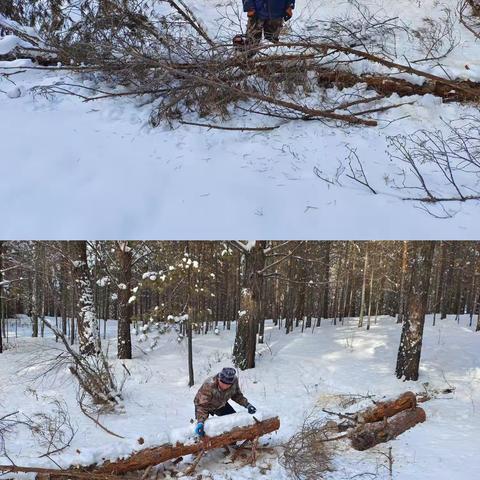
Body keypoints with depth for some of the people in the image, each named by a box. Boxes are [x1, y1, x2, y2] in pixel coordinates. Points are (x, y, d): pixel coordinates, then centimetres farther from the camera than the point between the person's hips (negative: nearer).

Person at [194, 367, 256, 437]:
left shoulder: (234, 381, -27)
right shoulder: (208, 386, -42)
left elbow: (236, 395, -7)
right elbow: (202, 406, -41)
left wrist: (247, 404, -20)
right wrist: (200, 422, -55)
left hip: (220, 404, 5)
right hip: (205, 404, -5)